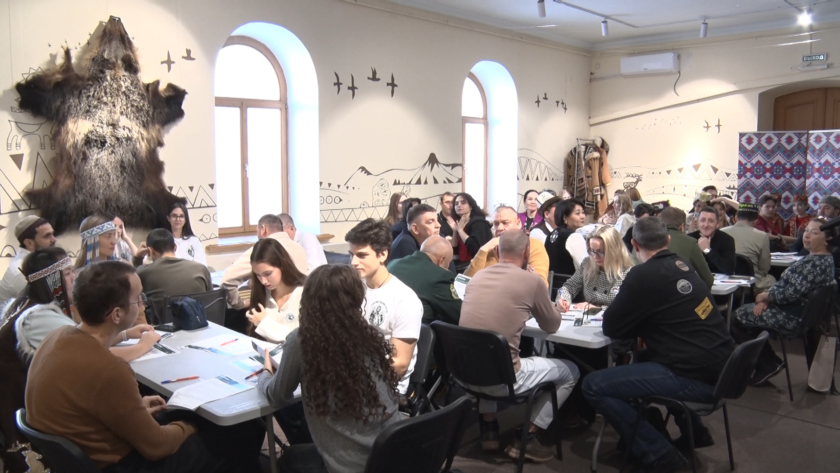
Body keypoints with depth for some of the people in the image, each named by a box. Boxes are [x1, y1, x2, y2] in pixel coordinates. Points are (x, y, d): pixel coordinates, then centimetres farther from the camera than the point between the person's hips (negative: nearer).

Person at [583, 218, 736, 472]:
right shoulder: (682, 266, 10)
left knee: (593, 386, -7)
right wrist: (643, 324, 17)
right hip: (720, 368, 9)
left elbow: (611, 328, -5)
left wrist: (621, 309, 13)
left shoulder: (644, 274, -13)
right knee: (644, 357, 34)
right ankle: (694, 430, 32)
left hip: (697, 377, -9)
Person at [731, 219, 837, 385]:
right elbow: (787, 283, 11)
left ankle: (767, 365, 14)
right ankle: (769, 363, 20)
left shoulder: (817, 263, -25)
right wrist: (768, 297, -3)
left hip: (794, 317, -10)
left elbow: (790, 293, -28)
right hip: (798, 310, 11)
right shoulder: (815, 258, 8)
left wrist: (765, 296, -11)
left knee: (738, 317, -1)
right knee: (745, 309, 16)